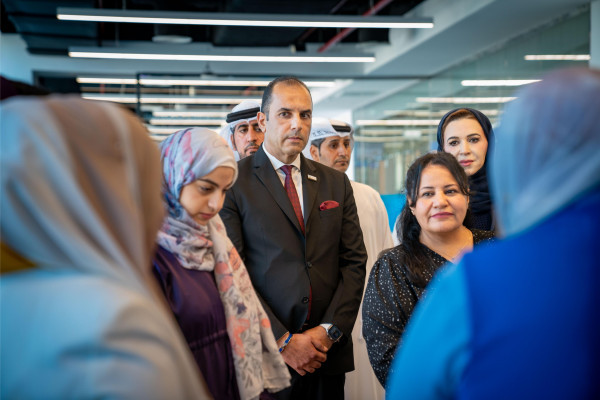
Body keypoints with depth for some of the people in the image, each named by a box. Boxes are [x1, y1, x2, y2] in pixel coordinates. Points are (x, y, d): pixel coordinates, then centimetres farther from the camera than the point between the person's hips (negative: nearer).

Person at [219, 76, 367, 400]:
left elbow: (354, 261, 6)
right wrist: (282, 340, -13)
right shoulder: (232, 181, -4)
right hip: (264, 352, -3)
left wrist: (330, 330, -5)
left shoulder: (336, 183, 9)